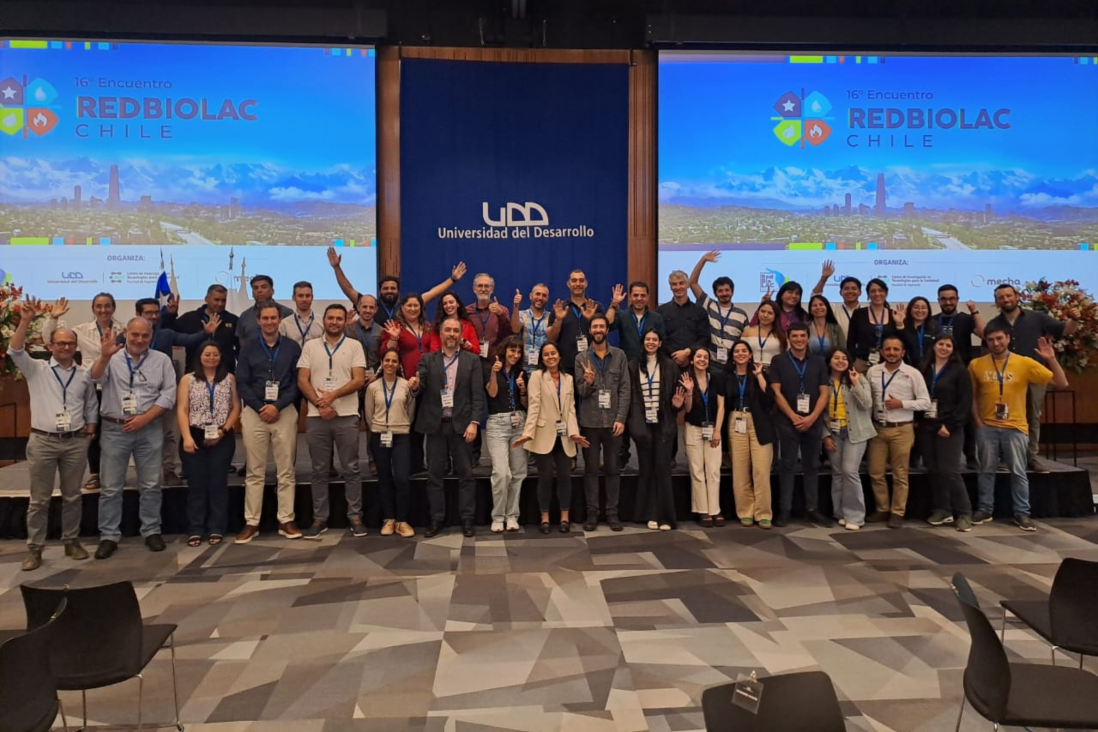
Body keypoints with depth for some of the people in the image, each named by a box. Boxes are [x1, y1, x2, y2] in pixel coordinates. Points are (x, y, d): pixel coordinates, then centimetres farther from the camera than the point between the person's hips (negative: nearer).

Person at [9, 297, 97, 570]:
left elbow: (91, 404, 19)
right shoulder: (36, 369, 2)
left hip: (76, 442, 2)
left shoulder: (84, 375, 9)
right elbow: (15, 351, -15)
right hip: (42, 441, -2)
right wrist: (25, 321, -25)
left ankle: (72, 541, 22)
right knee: (39, 499, 4)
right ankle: (34, 548, 12)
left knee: (72, 496, 11)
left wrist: (90, 426, 7)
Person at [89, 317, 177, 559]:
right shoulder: (112, 358, 2)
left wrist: (145, 418, -10)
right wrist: (104, 356, -36)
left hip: (150, 430, 1)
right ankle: (109, 536, 13)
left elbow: (169, 394, -1)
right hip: (115, 429, -1)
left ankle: (152, 531, 18)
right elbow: (96, 377, -17)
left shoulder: (161, 360, 4)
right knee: (110, 487, 4)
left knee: (151, 485, 8)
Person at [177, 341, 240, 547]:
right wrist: (187, 437, -10)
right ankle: (195, 530, 7)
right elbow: (182, 410, 0)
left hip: (222, 438, 0)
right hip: (194, 437, 0)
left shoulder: (229, 379, 8)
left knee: (218, 483, 2)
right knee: (196, 484, 2)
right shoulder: (188, 380, 7)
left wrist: (224, 430, -8)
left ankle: (216, 529, 7)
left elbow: (236, 408, 5)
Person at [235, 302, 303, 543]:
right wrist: (260, 407, -9)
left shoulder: (292, 347, 5)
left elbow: (297, 382, 1)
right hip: (254, 412, 1)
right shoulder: (248, 347, 8)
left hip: (285, 412, 0)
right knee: (255, 472, 4)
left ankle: (286, 521, 8)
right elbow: (241, 383, 3)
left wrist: (277, 406, -11)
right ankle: (251, 523, 9)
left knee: (286, 471, 2)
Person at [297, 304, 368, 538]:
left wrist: (333, 395, -16)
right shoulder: (310, 346, 8)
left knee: (351, 469, 3)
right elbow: (302, 380, 2)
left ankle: (355, 517, 10)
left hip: (347, 416, -1)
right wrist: (320, 404, -10)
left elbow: (359, 380, -5)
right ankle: (319, 518, 15)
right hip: (316, 416, 2)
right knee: (319, 471, 7)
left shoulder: (354, 346, 4)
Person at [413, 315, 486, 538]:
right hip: (435, 424, 1)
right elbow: (420, 387, -4)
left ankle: (467, 519, 11)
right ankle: (436, 519, 15)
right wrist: (414, 386, -28)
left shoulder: (472, 360, 5)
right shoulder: (428, 360, 8)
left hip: (461, 424, -1)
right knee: (434, 475, 6)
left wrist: (474, 422, -11)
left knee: (465, 474, 4)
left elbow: (478, 395, -1)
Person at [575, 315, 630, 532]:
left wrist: (621, 418, -8)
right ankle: (592, 513, 12)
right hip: (589, 422, 0)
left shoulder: (619, 356, 4)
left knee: (613, 469, 6)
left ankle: (612, 513, 13)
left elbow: (625, 389, 0)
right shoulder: (581, 358, 5)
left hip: (613, 421, 0)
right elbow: (581, 392, 1)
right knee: (591, 469, 5)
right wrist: (588, 382, -22)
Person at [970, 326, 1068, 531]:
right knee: (987, 470, 8)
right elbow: (972, 397, 7)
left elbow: (1061, 383, -6)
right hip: (987, 427, 1)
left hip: (1015, 428, -1)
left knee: (1018, 472, 4)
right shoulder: (976, 365, -1)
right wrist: (977, 422, 0)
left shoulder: (1025, 363, -4)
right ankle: (984, 509, 19)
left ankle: (1022, 513, 13)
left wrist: (1051, 359, -17)